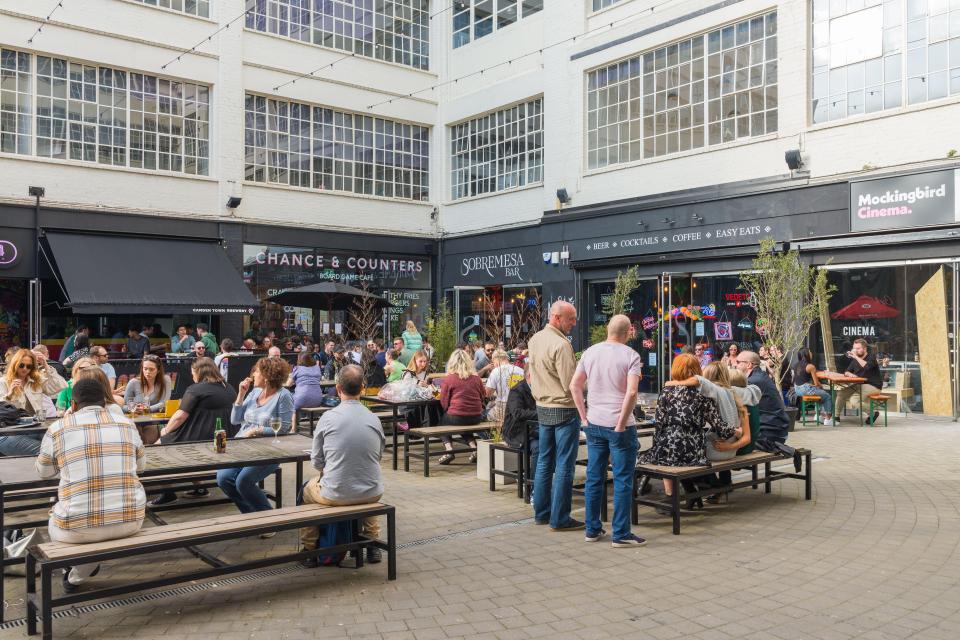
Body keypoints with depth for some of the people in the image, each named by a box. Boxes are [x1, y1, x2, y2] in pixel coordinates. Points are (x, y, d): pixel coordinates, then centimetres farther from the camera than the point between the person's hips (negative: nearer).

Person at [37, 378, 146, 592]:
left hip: (79, 528, -1)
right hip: (130, 521, 1)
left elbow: (44, 471, 17)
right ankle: (76, 576, 40)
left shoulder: (57, 430, -2)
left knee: (54, 524, 33)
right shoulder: (127, 425, 4)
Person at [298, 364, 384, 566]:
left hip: (335, 495, -2)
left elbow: (317, 462, -2)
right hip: (371, 495, 3)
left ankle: (308, 550, 35)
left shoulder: (328, 417, -12)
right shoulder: (374, 419, -4)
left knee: (307, 490, 31)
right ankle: (372, 545, 38)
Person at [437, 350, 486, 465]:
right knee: (465, 426, 35)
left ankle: (449, 450, 4)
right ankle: (474, 447, 14)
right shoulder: (476, 378, 0)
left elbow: (443, 403, -4)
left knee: (442, 422, 25)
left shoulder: (448, 379, -10)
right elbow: (483, 396, 14)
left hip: (456, 418, -4)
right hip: (476, 418, 4)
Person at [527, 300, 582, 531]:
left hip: (542, 407, 9)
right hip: (564, 409, -9)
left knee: (544, 461, 15)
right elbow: (572, 384, -20)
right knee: (564, 466, -1)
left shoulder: (535, 339, 8)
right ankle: (559, 519, 3)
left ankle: (542, 512, 23)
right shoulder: (561, 344, -19)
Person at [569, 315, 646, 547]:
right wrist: (622, 423, -14)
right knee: (622, 480, 3)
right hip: (619, 426, -5)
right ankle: (620, 534, 7)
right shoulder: (630, 356, -10)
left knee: (594, 477, 12)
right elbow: (631, 392, -21)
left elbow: (574, 385, 4)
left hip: (594, 424, 5)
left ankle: (592, 529, 20)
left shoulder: (590, 352, 5)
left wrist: (584, 416, 7)